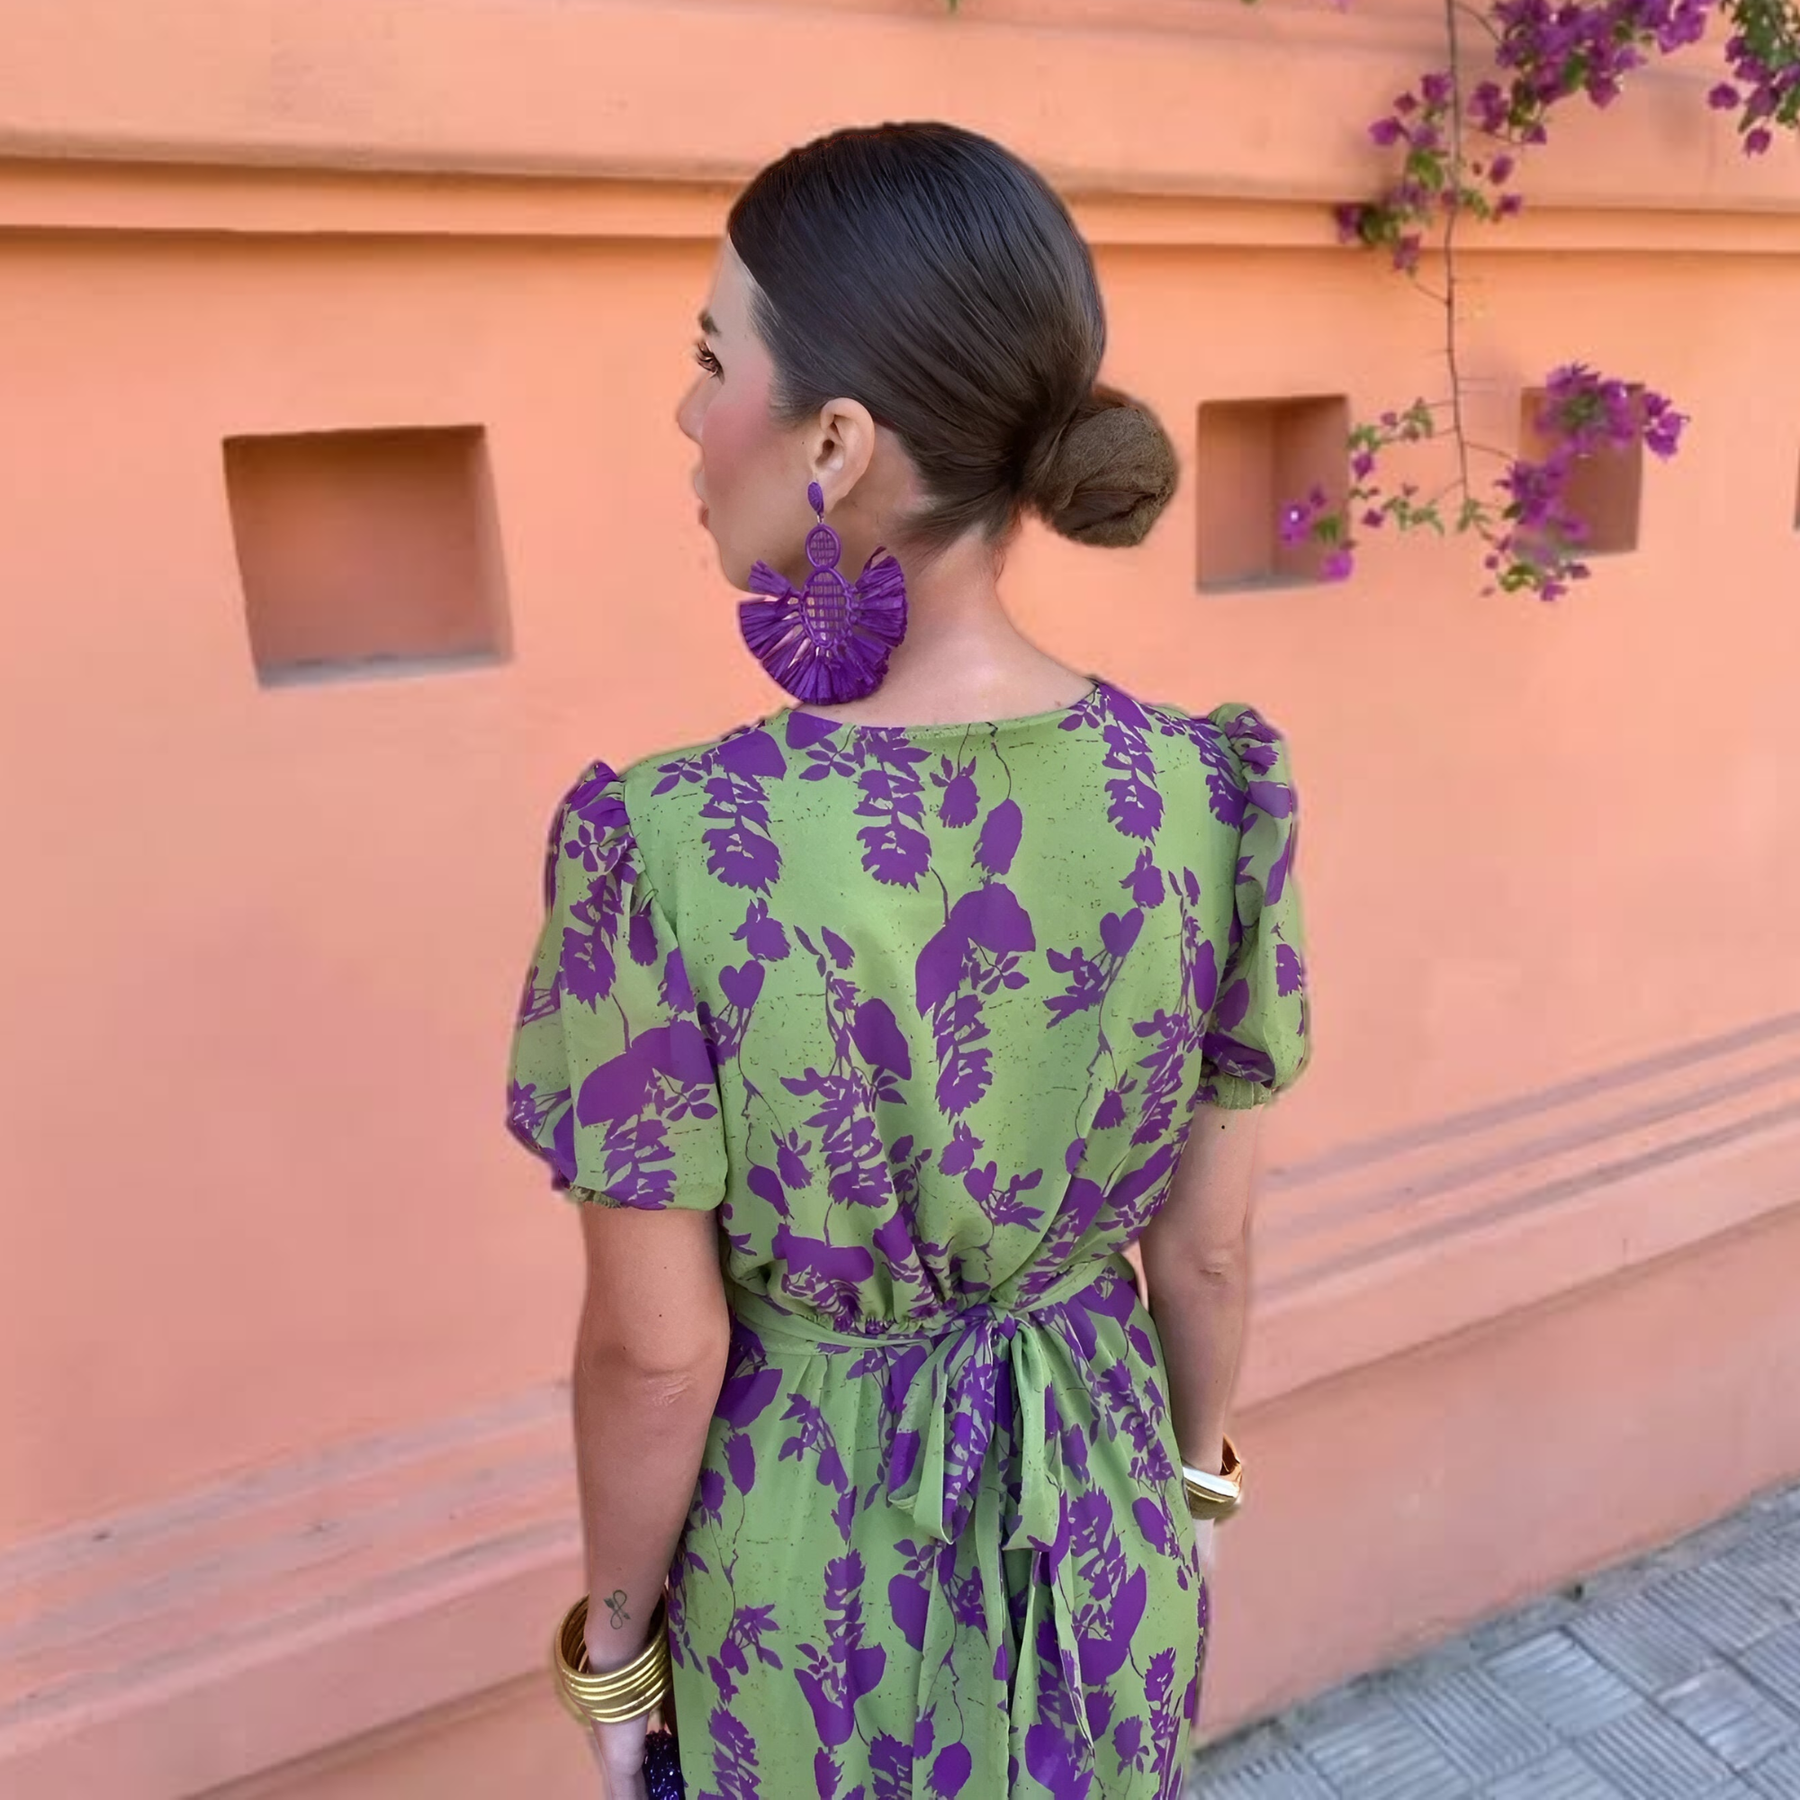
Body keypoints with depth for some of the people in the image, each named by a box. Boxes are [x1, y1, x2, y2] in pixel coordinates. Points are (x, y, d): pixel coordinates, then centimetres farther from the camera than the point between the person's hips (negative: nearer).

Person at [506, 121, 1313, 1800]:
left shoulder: (665, 851, -30)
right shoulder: (1213, 797, -20)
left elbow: (655, 1351, -19)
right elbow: (1208, 1248, -8)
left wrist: (614, 1631, 1)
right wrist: (1189, 1475, 12)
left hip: (803, 1551, -2)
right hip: (1096, 1519, 3)